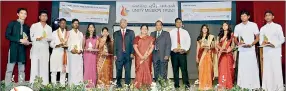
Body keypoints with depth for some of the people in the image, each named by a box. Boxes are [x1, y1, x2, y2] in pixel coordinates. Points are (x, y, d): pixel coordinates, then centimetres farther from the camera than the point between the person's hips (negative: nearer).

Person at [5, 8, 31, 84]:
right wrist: (20, 40, -14)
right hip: (13, 49, -4)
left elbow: (29, 38, 19)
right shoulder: (12, 23, 4)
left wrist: (27, 42, -5)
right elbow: (7, 35, -7)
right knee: (9, 69, -4)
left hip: (22, 50, 4)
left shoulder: (26, 27, 17)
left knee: (22, 70, 5)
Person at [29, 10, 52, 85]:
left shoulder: (49, 28, 15)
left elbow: (51, 38, 8)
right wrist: (36, 39, -15)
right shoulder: (34, 26, 7)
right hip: (35, 49, -2)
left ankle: (44, 84, 3)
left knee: (44, 67, 0)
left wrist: (46, 37, -12)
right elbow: (30, 37, 2)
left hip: (45, 50, 2)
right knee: (34, 67, -5)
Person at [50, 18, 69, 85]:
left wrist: (66, 46, -10)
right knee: (54, 70, -2)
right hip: (56, 53, -1)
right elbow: (51, 44, 4)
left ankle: (62, 84, 8)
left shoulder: (68, 33, 11)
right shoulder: (54, 32, 8)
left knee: (64, 70, 2)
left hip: (65, 53, 2)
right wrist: (58, 45, -14)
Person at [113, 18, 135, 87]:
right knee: (119, 70, 1)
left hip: (128, 54, 0)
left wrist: (132, 53, -6)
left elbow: (133, 43, 4)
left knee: (128, 71, 1)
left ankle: (127, 84, 7)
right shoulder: (116, 33, 14)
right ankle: (118, 84, 11)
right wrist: (115, 54, -1)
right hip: (119, 55, 0)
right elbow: (115, 44, 8)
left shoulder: (131, 32, 11)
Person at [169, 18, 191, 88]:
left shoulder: (185, 32, 9)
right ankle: (176, 84, 10)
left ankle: (186, 84, -1)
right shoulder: (171, 32, 7)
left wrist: (185, 49, -7)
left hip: (182, 52, 0)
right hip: (174, 52, 0)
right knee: (175, 69, 3)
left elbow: (188, 42, 6)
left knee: (184, 68, -6)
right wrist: (173, 49, -9)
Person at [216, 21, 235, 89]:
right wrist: (221, 48, -10)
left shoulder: (231, 34, 7)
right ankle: (222, 85, -1)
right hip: (222, 54, 2)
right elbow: (217, 44, 8)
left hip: (228, 54, -2)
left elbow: (233, 44, 3)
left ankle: (229, 85, 2)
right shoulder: (220, 35, 14)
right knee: (222, 68, -2)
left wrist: (230, 49, -14)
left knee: (229, 68, -2)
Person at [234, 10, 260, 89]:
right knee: (242, 68, 1)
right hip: (242, 50, 2)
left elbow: (257, 38, 4)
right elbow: (235, 39, 14)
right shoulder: (237, 27, 9)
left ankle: (254, 86, 2)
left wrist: (251, 44, -12)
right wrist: (238, 43, -8)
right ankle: (243, 85, 6)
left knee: (252, 67, -3)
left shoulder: (253, 25, 3)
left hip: (251, 50, -2)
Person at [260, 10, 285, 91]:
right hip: (266, 51, 3)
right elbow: (260, 41, 11)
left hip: (276, 51, -3)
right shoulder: (262, 28, 14)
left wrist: (274, 44, -15)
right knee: (267, 70, 1)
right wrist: (263, 43, -12)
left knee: (277, 70, -6)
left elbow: (282, 39, 1)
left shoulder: (278, 26, 5)